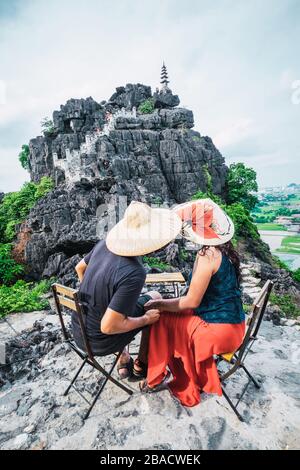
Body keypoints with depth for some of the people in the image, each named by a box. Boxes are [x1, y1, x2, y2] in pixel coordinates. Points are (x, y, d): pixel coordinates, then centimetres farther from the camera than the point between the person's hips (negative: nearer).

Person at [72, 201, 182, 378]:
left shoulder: (105, 244, -11)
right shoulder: (134, 274, -32)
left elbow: (80, 268, 8)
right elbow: (108, 327, -28)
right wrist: (146, 320, -12)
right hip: (99, 342, -6)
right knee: (155, 298, 9)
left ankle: (124, 361, 35)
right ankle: (142, 364, 27)